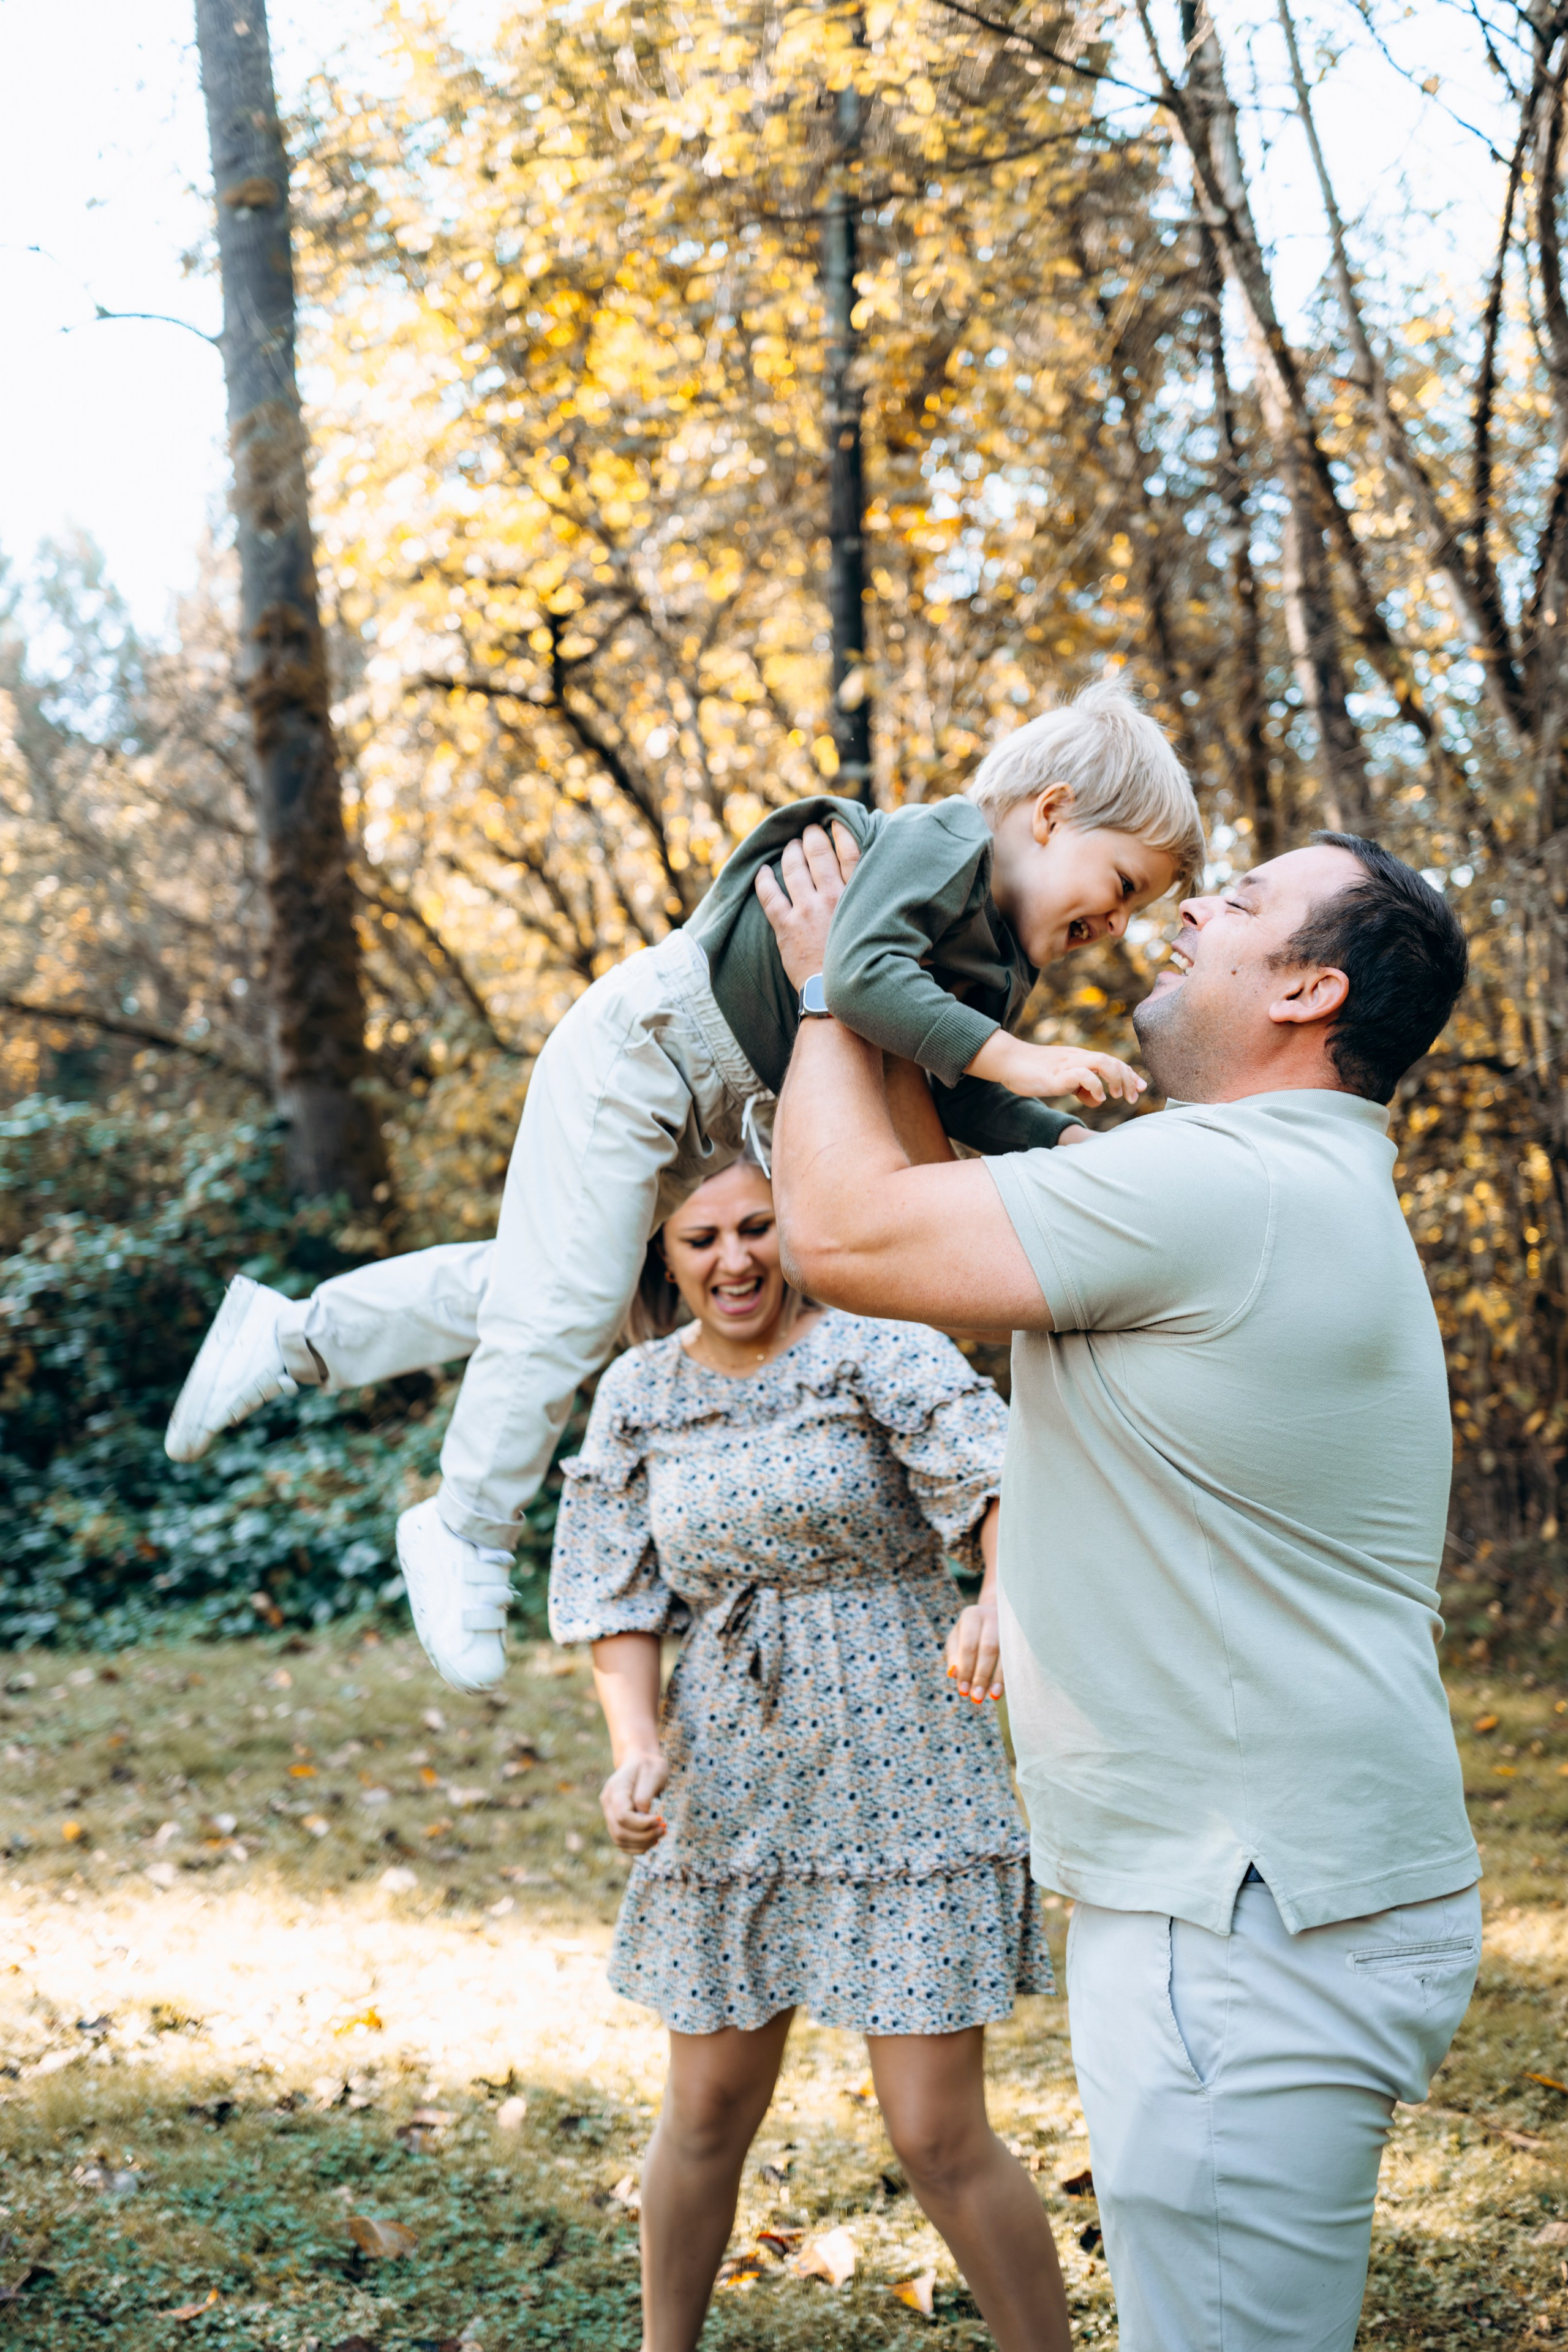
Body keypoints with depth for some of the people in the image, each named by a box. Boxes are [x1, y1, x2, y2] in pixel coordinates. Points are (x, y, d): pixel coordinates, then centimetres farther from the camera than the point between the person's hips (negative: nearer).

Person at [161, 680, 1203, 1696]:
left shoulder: (1000, 964, 4)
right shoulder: (938, 842, -24)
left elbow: (965, 1102, 6)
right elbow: (863, 972, -40)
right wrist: (1014, 1058, -41)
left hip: (716, 1121, 10)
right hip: (642, 1047, -10)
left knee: (538, 1282, 15)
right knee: (567, 1299, -6)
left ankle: (296, 1333, 27)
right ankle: (468, 1531, 12)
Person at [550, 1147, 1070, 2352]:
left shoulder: (875, 1349, -9)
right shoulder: (638, 1394, 4)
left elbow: (995, 1473, -24)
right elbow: (618, 1595, 6)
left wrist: (1004, 1596, -46)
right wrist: (638, 1746, -12)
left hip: (900, 1768, -4)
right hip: (731, 1786, 4)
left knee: (940, 2135, -2)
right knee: (709, 2110, 15)